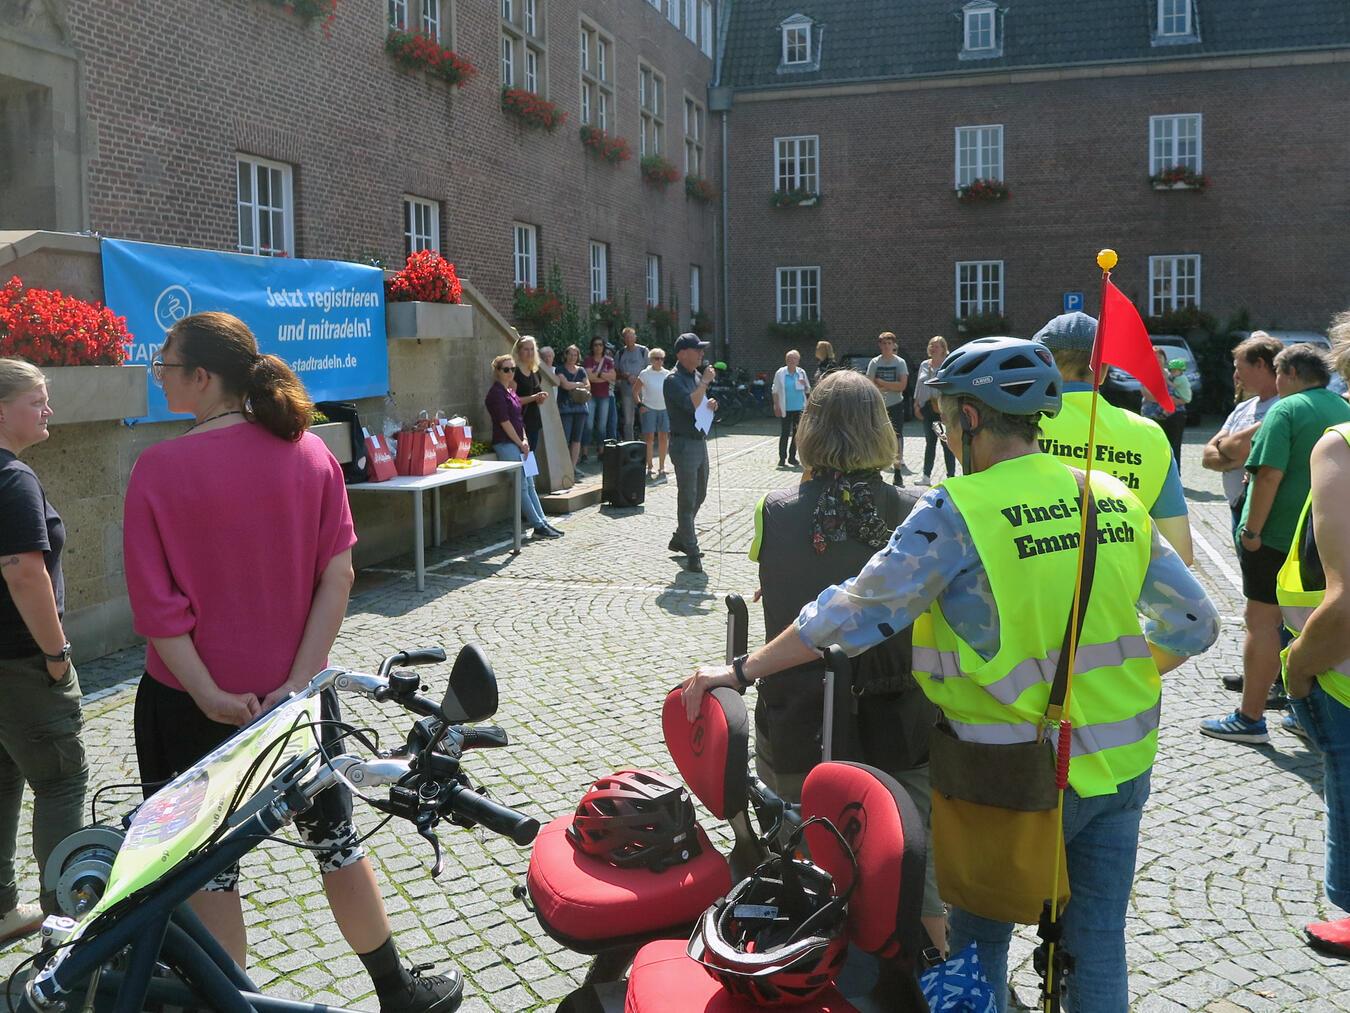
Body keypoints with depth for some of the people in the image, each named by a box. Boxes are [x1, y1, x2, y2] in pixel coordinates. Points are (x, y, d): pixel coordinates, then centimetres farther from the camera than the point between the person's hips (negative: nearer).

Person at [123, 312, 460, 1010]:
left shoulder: (159, 469, -14)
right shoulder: (308, 452, -5)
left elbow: (155, 605, -16)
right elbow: (337, 574, -8)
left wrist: (210, 696, -13)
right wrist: (300, 678, -8)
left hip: (191, 705, -3)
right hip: (294, 694, 4)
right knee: (335, 839, 19)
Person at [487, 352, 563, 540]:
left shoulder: (510, 390, 17)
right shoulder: (496, 393, -11)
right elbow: (504, 422, -15)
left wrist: (524, 440, 4)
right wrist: (520, 443, -9)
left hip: (517, 442, 9)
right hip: (505, 444, -9)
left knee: (530, 485, 8)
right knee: (522, 487, -8)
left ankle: (543, 523, 9)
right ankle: (539, 526, -8)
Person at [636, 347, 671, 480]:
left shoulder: (667, 374, 5)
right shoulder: (645, 374, -3)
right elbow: (635, 390, 2)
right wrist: (640, 405, -5)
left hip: (665, 409, 3)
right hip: (649, 409, -3)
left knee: (663, 438, 4)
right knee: (649, 438, -4)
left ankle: (662, 468, 13)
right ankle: (649, 468, 3)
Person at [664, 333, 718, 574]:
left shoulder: (696, 375, 13)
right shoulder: (674, 380, -15)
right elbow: (691, 404, -29)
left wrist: (710, 404, 3)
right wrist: (705, 382, -20)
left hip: (700, 441, 9)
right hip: (684, 444, -9)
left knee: (699, 495, 17)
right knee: (687, 500, -4)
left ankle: (679, 539, 32)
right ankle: (692, 554, 0)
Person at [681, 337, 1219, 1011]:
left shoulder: (958, 510, -16)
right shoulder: (1115, 499, 1)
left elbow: (856, 614, -16)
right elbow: (1193, 625, 6)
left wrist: (741, 670, -7)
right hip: (1124, 765, 5)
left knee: (978, 938, 16)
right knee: (1098, 944, 18)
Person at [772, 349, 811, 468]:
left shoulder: (801, 372, 6)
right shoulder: (780, 373, -2)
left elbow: (808, 389, 13)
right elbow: (775, 391, 1)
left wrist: (804, 385, -10)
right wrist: (776, 406, -6)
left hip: (799, 408, 3)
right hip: (786, 409, -3)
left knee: (797, 433, 6)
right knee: (784, 434, -4)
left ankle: (792, 457, 16)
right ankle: (782, 458, 0)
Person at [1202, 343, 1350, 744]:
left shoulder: (1285, 410, -12)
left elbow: (1270, 474, -21)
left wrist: (1252, 530, -17)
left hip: (1278, 535, -7)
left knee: (1262, 622, -1)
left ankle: (1250, 718, 2)